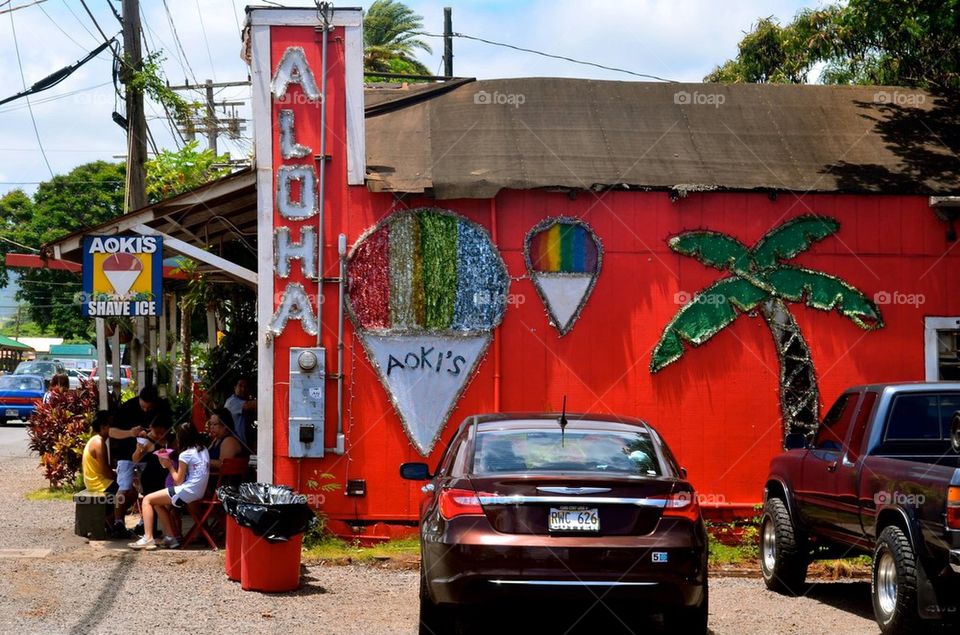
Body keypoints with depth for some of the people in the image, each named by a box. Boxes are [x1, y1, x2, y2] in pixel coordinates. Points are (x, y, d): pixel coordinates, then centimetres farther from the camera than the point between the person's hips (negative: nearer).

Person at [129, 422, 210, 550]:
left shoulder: (185, 454, -13)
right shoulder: (203, 450, 11)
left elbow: (178, 481, -8)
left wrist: (170, 466, 6)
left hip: (186, 492, -9)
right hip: (200, 492, 9)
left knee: (147, 500, 2)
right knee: (158, 503, 24)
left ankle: (148, 538, -6)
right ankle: (170, 537, 17)